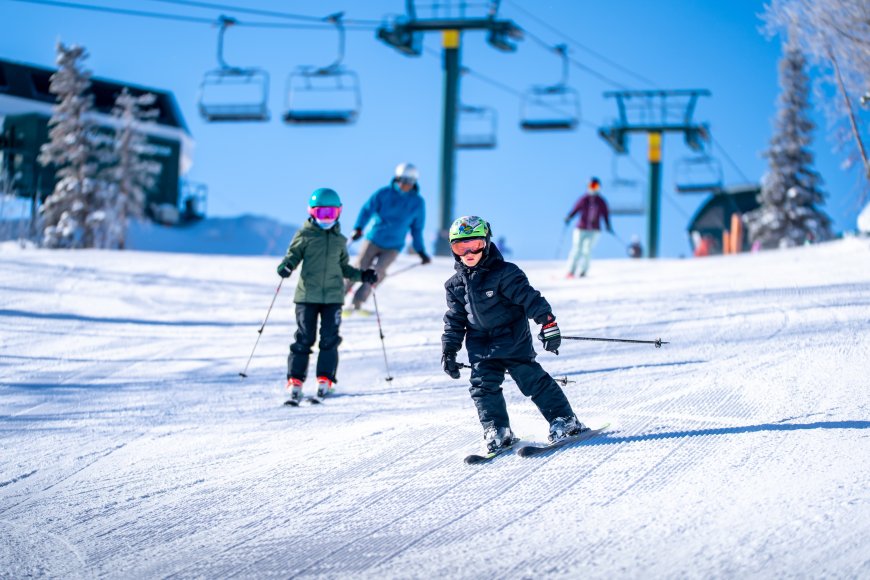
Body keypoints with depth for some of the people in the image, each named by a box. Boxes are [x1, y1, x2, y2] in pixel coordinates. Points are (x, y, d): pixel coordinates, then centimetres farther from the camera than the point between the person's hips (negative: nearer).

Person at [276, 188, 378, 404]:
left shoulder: (339, 239, 14)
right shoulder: (304, 235, 3)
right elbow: (292, 256, 2)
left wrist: (363, 275, 13)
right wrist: (285, 267, -18)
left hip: (333, 296, 3)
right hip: (308, 295, -3)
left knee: (330, 339, -3)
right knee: (304, 339, -4)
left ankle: (325, 380, 4)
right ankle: (295, 381, 1)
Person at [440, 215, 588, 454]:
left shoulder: (504, 273, -12)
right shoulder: (456, 285, 6)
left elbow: (529, 298, -14)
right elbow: (454, 320, 14)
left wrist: (547, 323, -19)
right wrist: (448, 351, 10)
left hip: (514, 340, -5)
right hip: (481, 346, 5)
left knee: (533, 379, -5)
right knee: (483, 385, -6)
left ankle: (563, 420, 4)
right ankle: (496, 430, 1)